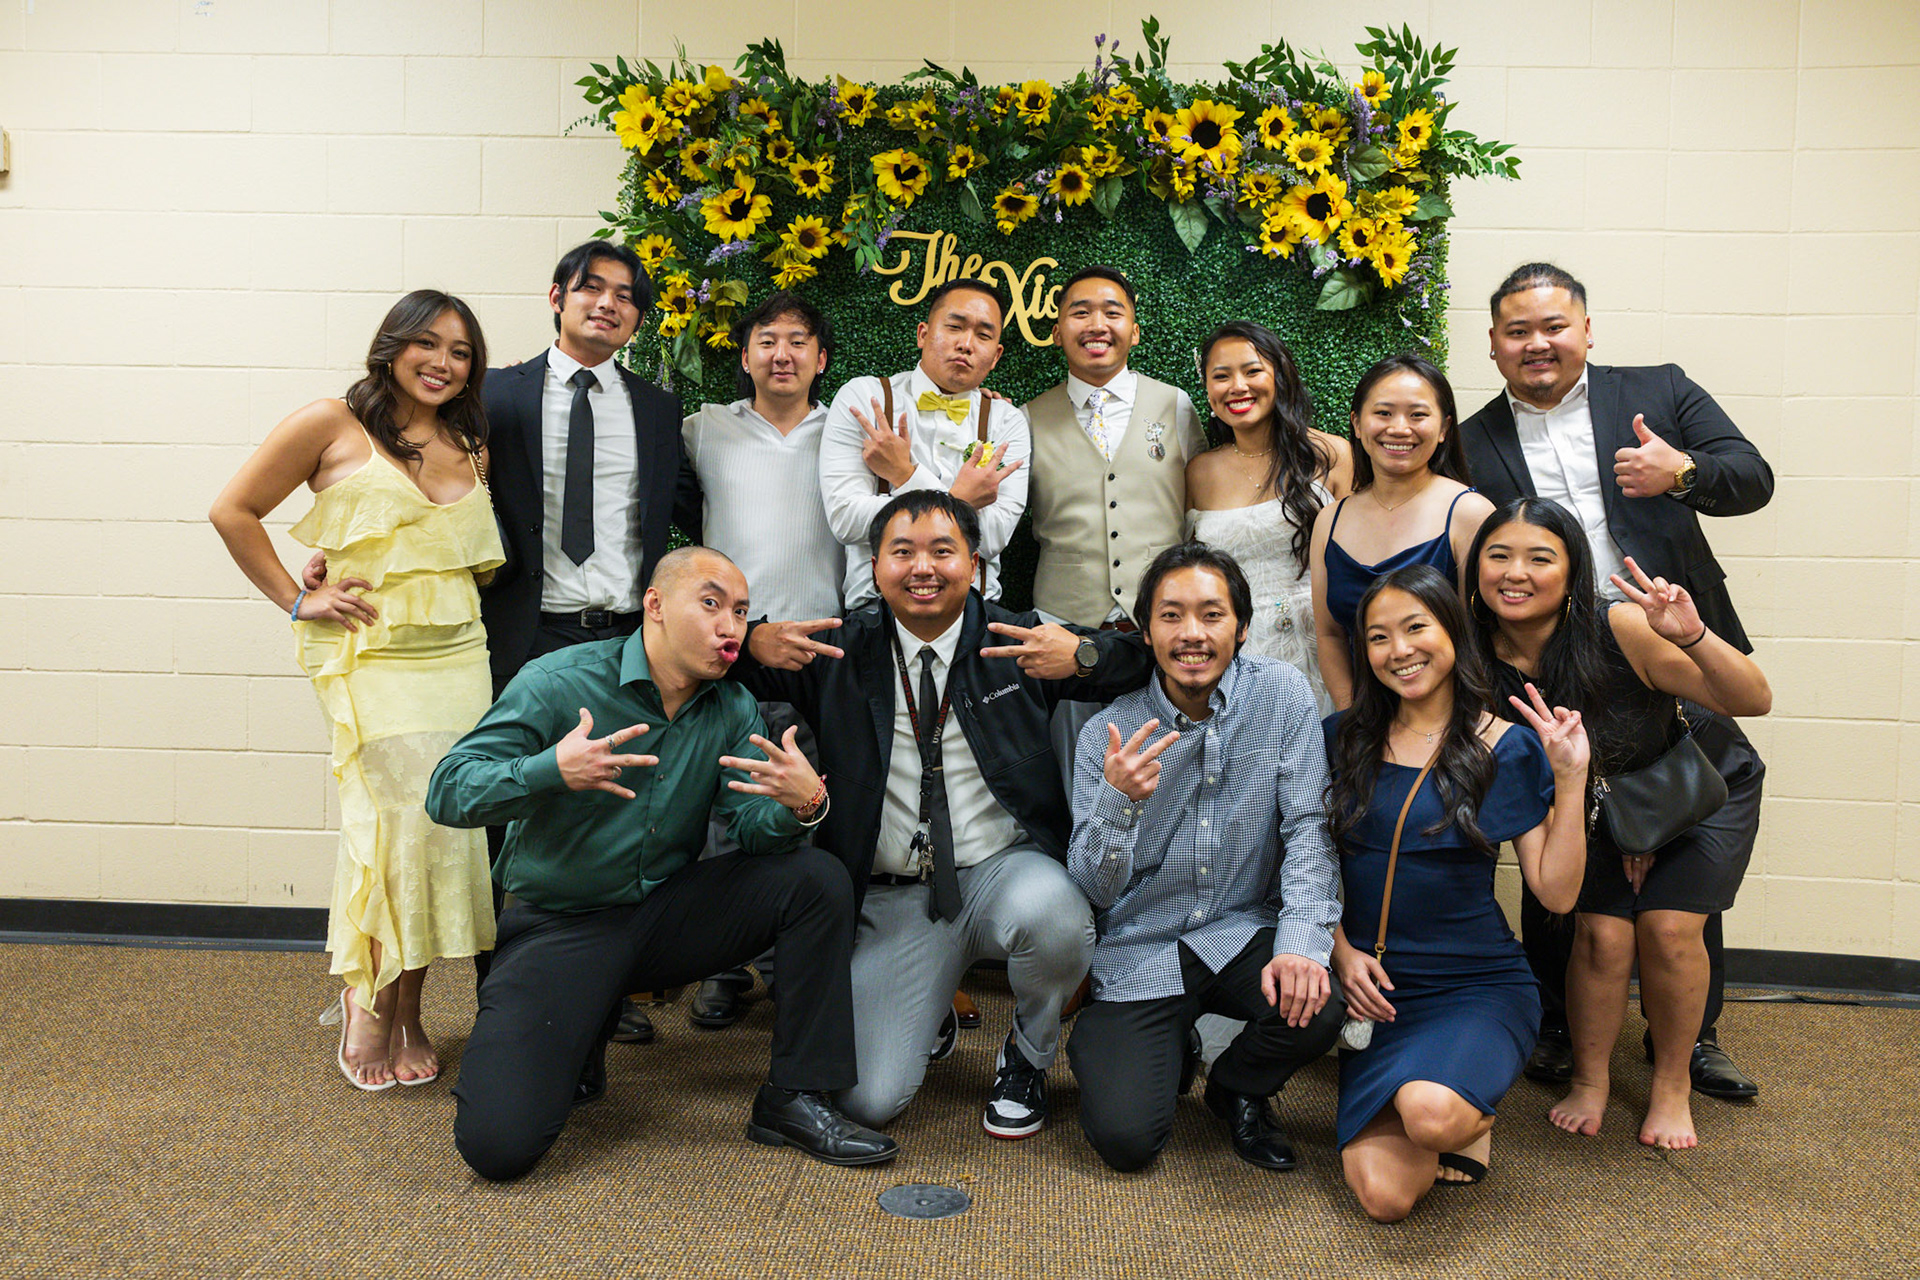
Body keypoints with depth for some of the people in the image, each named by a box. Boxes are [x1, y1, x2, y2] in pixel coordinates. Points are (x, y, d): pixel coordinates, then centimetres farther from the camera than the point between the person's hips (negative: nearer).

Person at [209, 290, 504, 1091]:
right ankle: (370, 1002, 5)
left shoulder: (471, 449, 16)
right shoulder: (332, 426, 1)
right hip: (369, 657, -5)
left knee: (444, 828, 2)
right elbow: (234, 511, 4)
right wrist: (297, 600, 0)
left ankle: (405, 1007, 16)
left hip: (458, 656, 5)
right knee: (406, 819, -14)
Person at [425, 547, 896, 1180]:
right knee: (497, 1144, -21)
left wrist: (802, 803, -33)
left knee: (818, 878, -17)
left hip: (667, 911, 4)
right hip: (561, 925, -4)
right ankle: (572, 1041, 15)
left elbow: (753, 825, -9)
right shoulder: (558, 683, -14)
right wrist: (551, 771, -37)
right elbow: (446, 792, -18)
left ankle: (793, 1098, -6)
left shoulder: (733, 710, 1)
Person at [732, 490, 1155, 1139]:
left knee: (1050, 915, -38)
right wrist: (756, 643, -15)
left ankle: (1026, 1059, -2)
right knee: (868, 1100, -12)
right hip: (892, 898, 1)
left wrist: (1081, 656, -23)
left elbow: (1145, 661, -2)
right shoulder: (843, 651, 3)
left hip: (1006, 867, -1)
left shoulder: (1018, 640, 2)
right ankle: (931, 1012, 26)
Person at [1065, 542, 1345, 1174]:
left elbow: (1308, 829, -10)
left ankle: (1237, 1088, 8)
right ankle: (1099, 1043, 22)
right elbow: (1095, 891, -10)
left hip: (1243, 932, 2)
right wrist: (1116, 800, -30)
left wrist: (1302, 943, -25)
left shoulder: (1283, 694, -7)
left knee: (1314, 1008, -28)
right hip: (1142, 952, -1)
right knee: (1126, 1138, -16)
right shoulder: (1108, 735, -9)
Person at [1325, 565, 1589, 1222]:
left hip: (1478, 987, -2)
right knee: (1384, 1196, -17)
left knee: (1431, 1113, -35)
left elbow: (1557, 891, -6)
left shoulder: (1507, 749, -2)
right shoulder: (1343, 738, 5)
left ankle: (1471, 1114, 3)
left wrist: (1570, 778, -13)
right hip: (1373, 989, 2)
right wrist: (1342, 952, -4)